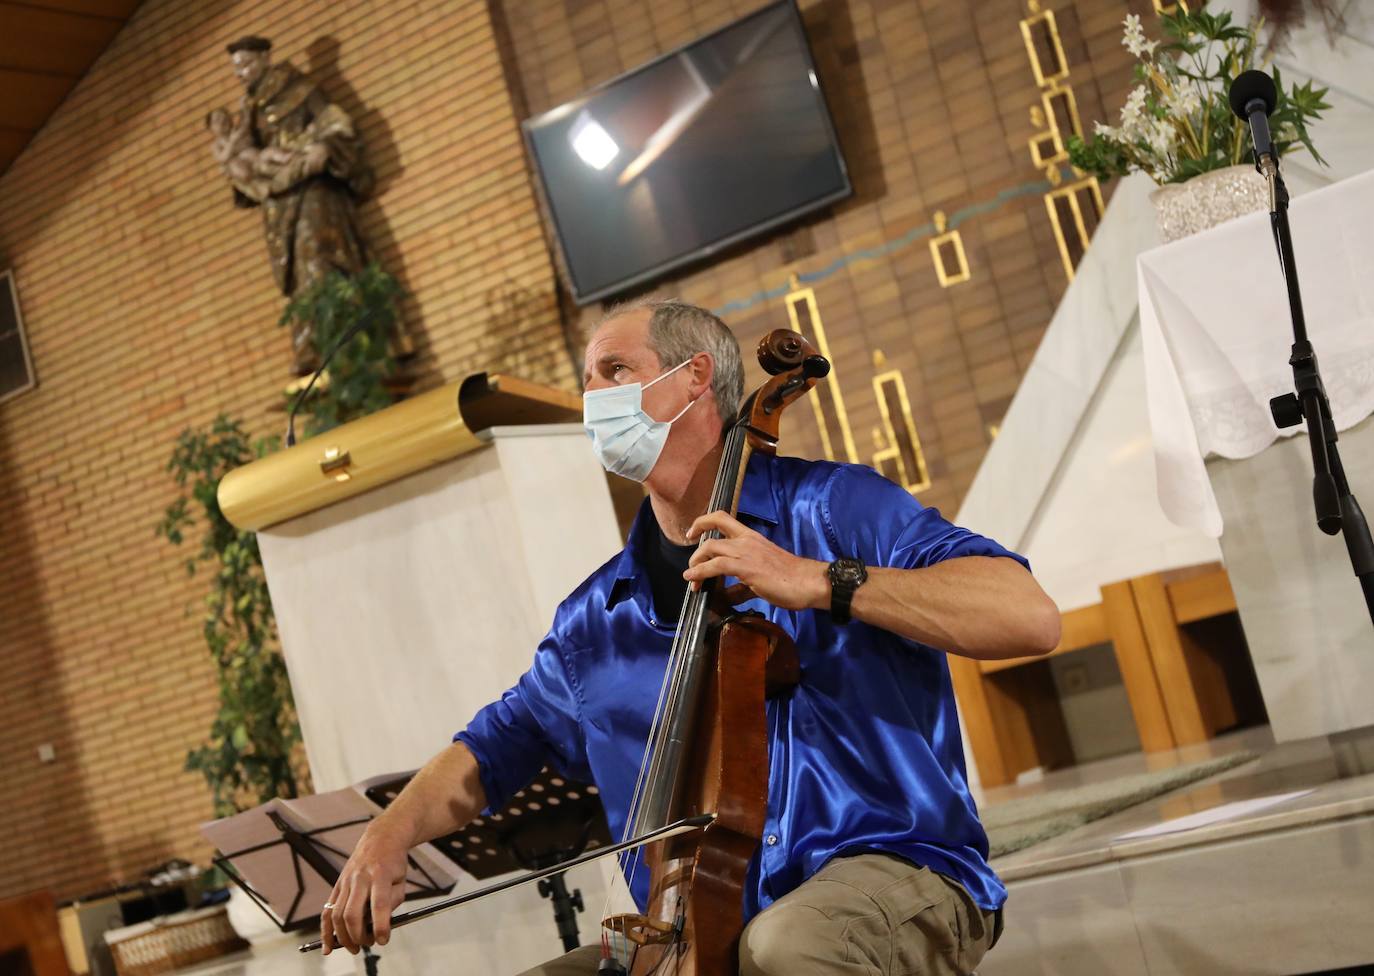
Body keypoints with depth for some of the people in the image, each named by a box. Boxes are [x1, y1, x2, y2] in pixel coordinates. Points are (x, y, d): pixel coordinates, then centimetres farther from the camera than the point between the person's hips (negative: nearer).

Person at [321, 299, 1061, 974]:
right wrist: (389, 834, 0)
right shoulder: (598, 618, 14)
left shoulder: (829, 508, -4)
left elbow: (1029, 617, -15)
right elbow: (492, 750, 20)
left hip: (894, 872, -6)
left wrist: (820, 582, -24)